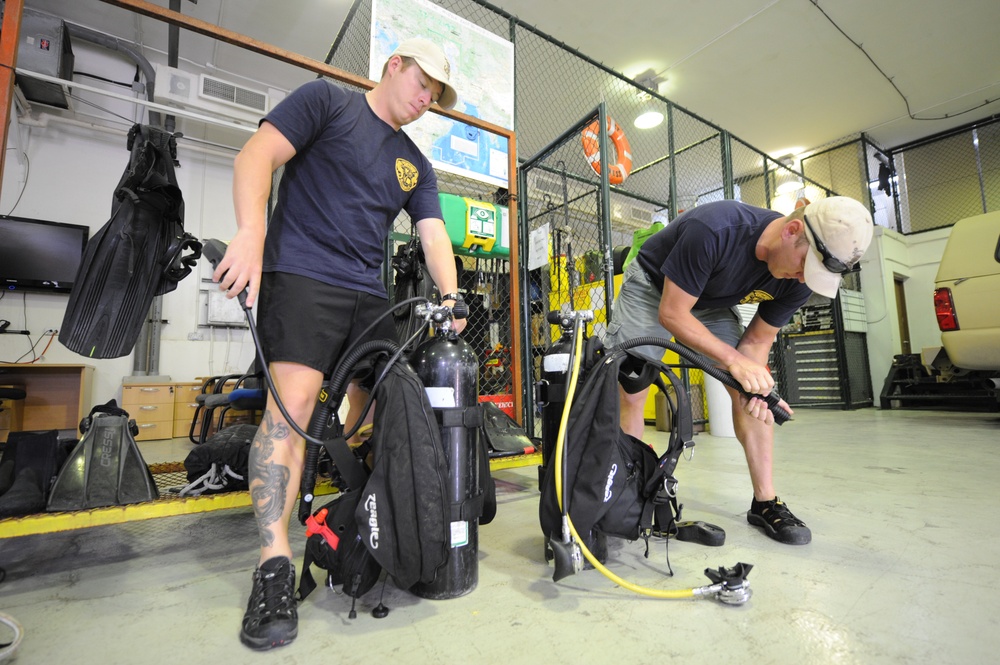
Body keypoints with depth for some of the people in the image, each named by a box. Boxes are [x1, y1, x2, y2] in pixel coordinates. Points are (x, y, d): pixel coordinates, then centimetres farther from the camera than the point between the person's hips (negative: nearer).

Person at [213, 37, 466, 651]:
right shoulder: (326, 100, 9)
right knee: (293, 400, -18)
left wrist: (451, 295, -7)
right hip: (303, 273, -5)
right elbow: (257, 155, -3)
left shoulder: (416, 163, 22)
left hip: (370, 295, 6)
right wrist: (252, 234, -19)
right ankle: (274, 567, -11)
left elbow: (434, 234, 10)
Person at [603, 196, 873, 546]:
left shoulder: (799, 279, -17)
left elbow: (757, 339, -6)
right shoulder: (713, 229, -37)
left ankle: (766, 503, 8)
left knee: (747, 394, -7)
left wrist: (758, 384, -25)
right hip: (652, 289, -5)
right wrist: (734, 360, -36)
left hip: (711, 303, 5)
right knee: (628, 395, -12)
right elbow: (671, 313, -32)